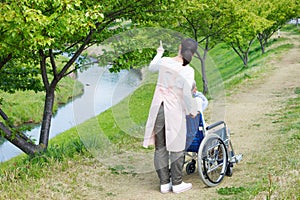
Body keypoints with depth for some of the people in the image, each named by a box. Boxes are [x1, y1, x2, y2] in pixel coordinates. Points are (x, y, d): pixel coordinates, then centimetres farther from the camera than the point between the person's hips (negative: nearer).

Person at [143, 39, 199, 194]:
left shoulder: (164, 61, 0)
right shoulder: (188, 70, -12)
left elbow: (152, 67, 22)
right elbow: (186, 94, -19)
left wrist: (159, 53, 41)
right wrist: (192, 110, -1)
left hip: (158, 108, 4)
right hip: (175, 111, -4)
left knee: (160, 147, 11)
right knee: (176, 148, 9)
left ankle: (164, 183, 18)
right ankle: (177, 183, 17)